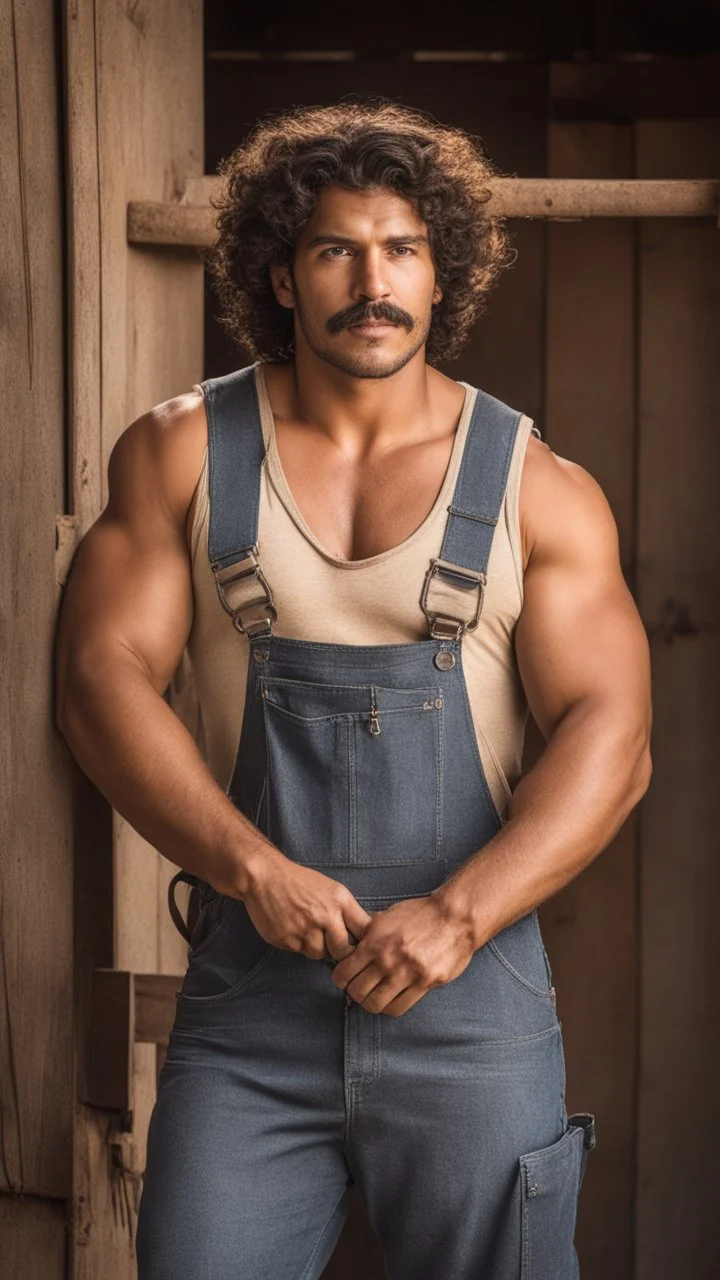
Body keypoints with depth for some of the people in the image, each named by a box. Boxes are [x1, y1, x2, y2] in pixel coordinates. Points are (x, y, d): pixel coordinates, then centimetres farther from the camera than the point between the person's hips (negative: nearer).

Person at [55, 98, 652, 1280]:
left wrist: (457, 915, -17)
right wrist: (253, 869, -15)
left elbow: (611, 738, -3)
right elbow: (102, 681, -2)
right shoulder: (182, 454, 5)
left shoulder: (539, 491, 3)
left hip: (470, 999, 0)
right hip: (248, 999, 0)